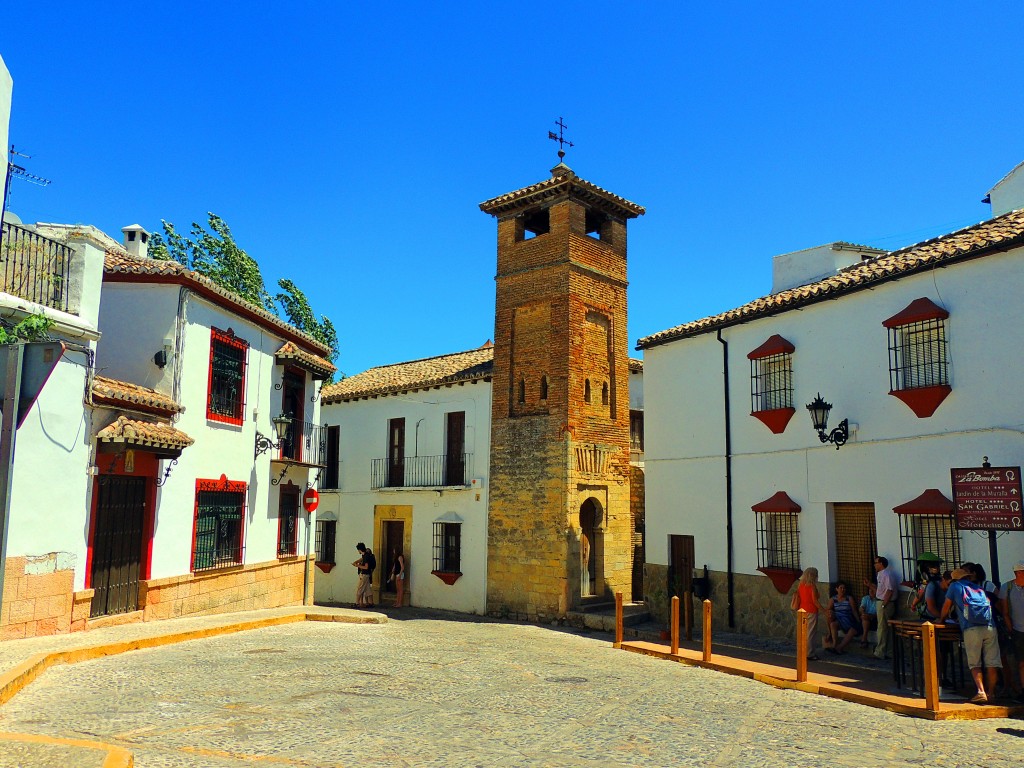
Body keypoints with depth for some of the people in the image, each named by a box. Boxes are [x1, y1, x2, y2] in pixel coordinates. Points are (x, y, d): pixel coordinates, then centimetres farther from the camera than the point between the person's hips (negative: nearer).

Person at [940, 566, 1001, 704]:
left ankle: (981, 692, -11)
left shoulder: (955, 586, 15)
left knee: (974, 663, 1)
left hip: (971, 628, -3)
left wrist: (941, 620, 35)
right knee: (992, 662, 6)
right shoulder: (979, 588, 26)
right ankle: (991, 692, 8)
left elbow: (947, 606, 20)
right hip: (990, 626, 3)